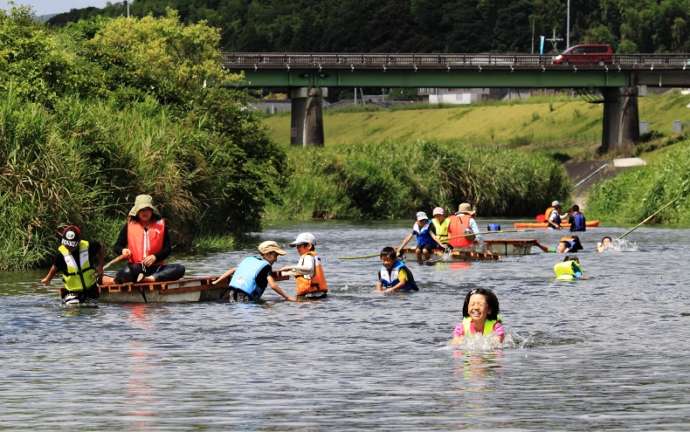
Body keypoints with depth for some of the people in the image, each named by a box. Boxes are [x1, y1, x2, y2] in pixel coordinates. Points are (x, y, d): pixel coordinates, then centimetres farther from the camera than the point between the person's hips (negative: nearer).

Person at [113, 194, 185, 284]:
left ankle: (150, 279, -36)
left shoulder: (160, 225, 10)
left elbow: (167, 249, 6)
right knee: (123, 275, -39)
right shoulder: (129, 226, 9)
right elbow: (117, 247, 15)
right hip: (135, 268, -2)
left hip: (156, 267, 2)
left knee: (180, 269, -27)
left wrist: (155, 257, -14)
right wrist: (123, 250, -10)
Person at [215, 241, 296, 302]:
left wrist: (216, 282, 27)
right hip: (245, 298, -8)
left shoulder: (248, 260, 23)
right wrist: (287, 297, -4)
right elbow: (273, 285, -8)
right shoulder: (266, 266, 1)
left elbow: (232, 270, 22)